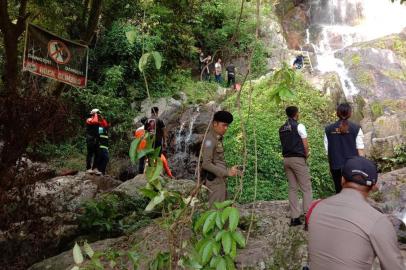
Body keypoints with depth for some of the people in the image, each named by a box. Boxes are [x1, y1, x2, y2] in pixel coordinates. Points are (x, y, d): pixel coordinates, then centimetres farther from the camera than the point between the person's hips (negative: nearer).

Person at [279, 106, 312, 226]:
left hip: (286, 159, 6)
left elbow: (284, 144, 11)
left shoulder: (282, 129, 11)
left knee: (292, 188, 9)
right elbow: (305, 145, -8)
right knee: (306, 188, -1)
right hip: (298, 159, -6)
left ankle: (294, 217, 9)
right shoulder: (299, 126, -7)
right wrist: (306, 155, 10)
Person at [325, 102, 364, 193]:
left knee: (339, 192, 10)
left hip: (336, 167, 2)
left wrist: (332, 164, 12)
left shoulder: (328, 129, 0)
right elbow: (360, 150, -6)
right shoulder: (356, 128, -5)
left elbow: (327, 150, 2)